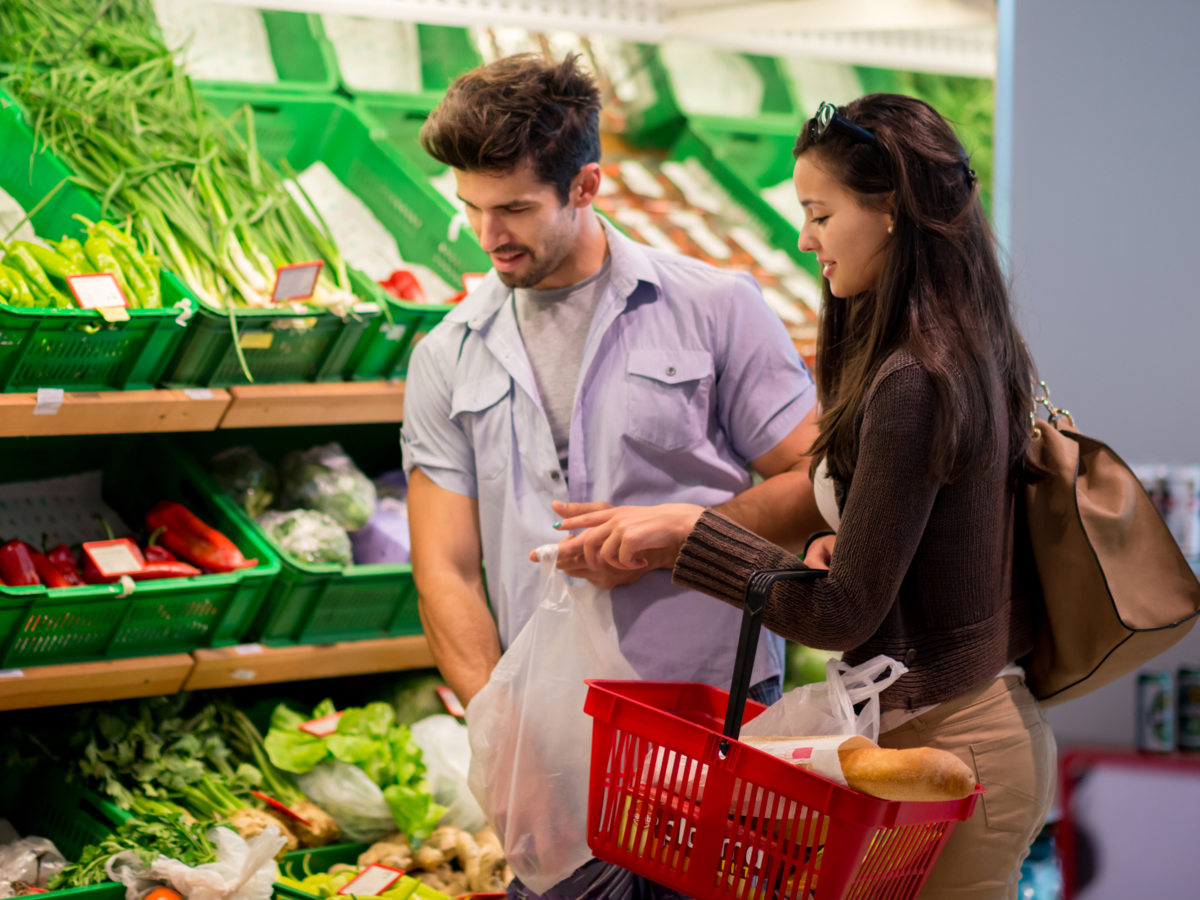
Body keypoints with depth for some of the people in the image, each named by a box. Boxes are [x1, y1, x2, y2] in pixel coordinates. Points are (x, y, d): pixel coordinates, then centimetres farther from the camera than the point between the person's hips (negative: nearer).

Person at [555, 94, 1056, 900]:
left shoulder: (912, 385, -21)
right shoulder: (977, 352, 9)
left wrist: (686, 532, -16)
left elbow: (843, 615, -19)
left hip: (942, 745, -10)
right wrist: (842, 546, 2)